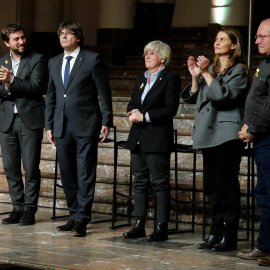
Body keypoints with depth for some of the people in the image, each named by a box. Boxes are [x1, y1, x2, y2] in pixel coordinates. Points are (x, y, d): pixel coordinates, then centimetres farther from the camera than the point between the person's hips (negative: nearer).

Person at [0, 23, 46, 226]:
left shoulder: (37, 60, -1)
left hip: (30, 120, -4)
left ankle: (30, 209, 5)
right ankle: (18, 208, 15)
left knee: (31, 168, -3)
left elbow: (35, 86, -13)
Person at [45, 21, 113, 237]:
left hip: (86, 125, -6)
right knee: (67, 175, 8)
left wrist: (107, 121, -7)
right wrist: (49, 125, 14)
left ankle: (81, 220, -2)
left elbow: (104, 92, -2)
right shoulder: (54, 63, 15)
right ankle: (74, 216, 19)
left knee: (85, 175, -4)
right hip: (62, 127, 6)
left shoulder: (92, 59, -2)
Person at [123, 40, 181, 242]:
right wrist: (134, 112, -5)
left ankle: (162, 227, -1)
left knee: (160, 183, -4)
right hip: (138, 139, 8)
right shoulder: (142, 79, 19)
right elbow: (132, 103, 19)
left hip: (158, 140, -7)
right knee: (140, 182, 9)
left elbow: (170, 109, -13)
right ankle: (140, 225, 14)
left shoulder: (171, 78, -5)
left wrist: (144, 116, -15)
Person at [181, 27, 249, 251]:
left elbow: (224, 95, -16)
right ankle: (216, 233, 15)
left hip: (227, 135, -7)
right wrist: (195, 76, 2)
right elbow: (193, 98, 16)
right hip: (209, 134, 7)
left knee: (226, 186, -7)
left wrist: (206, 73, -14)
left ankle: (229, 237, -4)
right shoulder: (211, 68, 19)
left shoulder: (239, 71, -2)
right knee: (211, 186, 9)